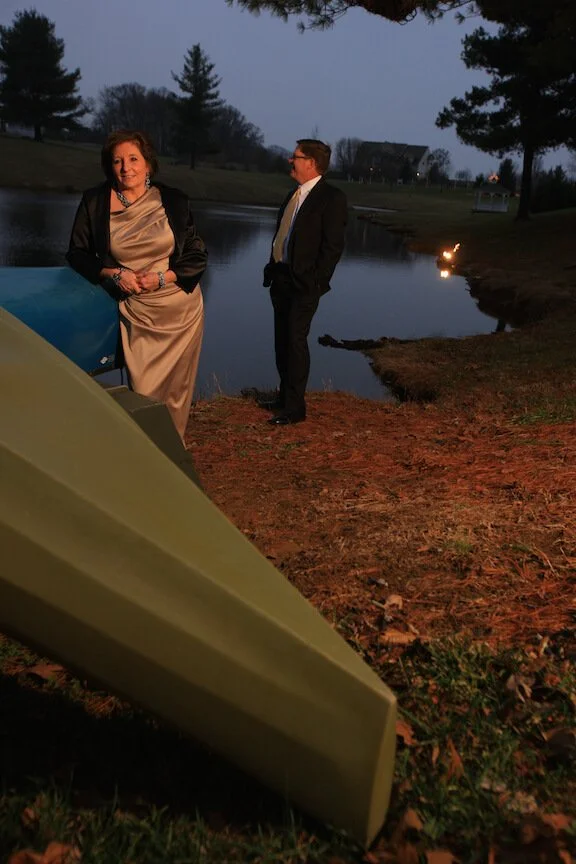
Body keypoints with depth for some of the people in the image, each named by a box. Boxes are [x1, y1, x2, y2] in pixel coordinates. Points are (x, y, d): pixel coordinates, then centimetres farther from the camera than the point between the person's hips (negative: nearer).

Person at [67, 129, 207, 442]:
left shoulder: (174, 201, -2)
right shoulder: (94, 201, -2)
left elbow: (197, 257, 1)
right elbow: (77, 254, 5)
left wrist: (162, 278, -14)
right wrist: (115, 273, -12)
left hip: (179, 309, 1)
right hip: (135, 313, -1)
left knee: (175, 387, 6)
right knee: (143, 390, -4)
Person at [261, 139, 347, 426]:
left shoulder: (332, 198, -10)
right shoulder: (294, 195, 15)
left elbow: (333, 246, -13)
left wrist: (316, 282, -16)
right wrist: (272, 268, 10)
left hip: (304, 283, -8)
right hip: (281, 278, 8)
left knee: (295, 340, -6)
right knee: (282, 340, 13)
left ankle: (295, 407, 2)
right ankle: (285, 396, 25)